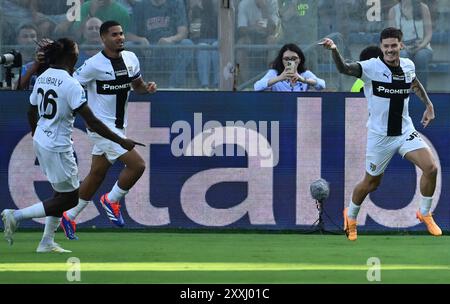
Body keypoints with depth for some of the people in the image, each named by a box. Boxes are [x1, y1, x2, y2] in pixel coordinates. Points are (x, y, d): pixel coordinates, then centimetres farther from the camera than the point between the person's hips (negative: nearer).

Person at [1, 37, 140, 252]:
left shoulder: (42, 78, 4)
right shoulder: (70, 84, -20)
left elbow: (32, 112, 16)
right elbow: (91, 122, -22)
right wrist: (120, 141, -17)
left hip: (40, 142, 9)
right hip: (58, 147, -9)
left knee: (62, 193, 18)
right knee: (70, 198, 2)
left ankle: (47, 242, 18)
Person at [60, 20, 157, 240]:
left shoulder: (130, 59, 6)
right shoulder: (94, 65, -15)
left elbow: (137, 85, 17)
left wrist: (148, 88, -1)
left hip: (118, 127, 8)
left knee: (97, 174, 15)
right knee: (137, 165, -16)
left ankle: (69, 217, 27)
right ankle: (111, 200, 6)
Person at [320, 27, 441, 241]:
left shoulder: (408, 65, -2)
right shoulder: (372, 67, -18)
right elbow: (344, 69, -36)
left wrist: (428, 105, 18)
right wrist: (334, 51, -54)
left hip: (405, 131, 4)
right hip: (379, 135, -4)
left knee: (431, 168, -14)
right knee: (371, 183, 9)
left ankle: (425, 214, 8)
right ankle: (351, 216, 39)